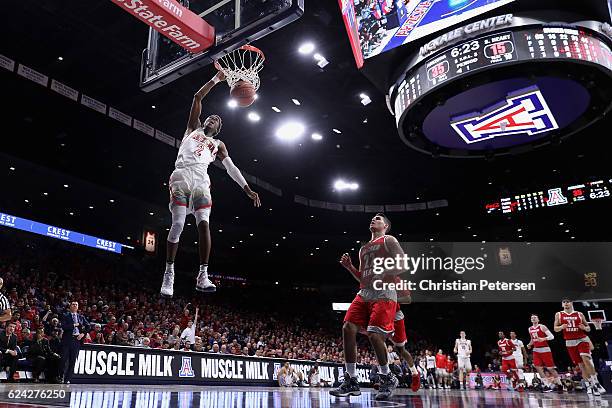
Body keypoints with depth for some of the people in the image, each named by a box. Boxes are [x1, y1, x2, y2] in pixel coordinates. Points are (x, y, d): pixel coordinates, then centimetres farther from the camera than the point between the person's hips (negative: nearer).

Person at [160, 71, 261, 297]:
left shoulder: (218, 144, 28)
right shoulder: (193, 129, 26)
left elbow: (231, 167, 18)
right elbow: (197, 98, 20)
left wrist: (248, 189, 6)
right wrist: (217, 78, 16)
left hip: (201, 181, 1)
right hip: (181, 177, -1)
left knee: (203, 224, -16)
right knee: (177, 225, -13)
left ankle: (203, 275, -17)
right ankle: (169, 274, -5)